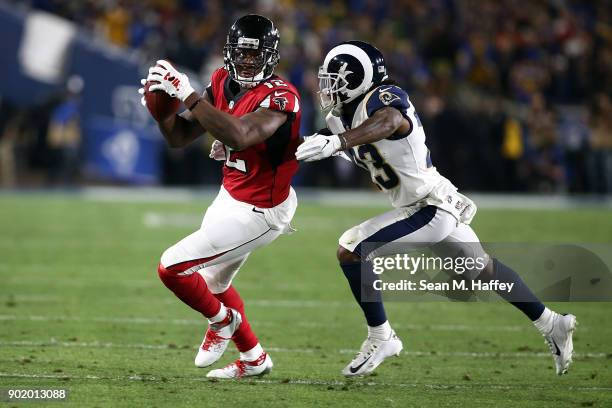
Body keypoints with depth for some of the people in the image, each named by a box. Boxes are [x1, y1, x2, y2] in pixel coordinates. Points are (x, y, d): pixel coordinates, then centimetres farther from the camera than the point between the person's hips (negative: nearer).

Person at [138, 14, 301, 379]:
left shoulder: (280, 97, -26)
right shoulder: (224, 83, -2)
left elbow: (238, 136, -43)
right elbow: (179, 137, 1)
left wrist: (188, 95, -45)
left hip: (258, 212, -9)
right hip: (231, 196, 9)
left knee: (172, 268, -9)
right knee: (212, 281, 26)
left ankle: (221, 320, 19)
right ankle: (254, 358, 43)